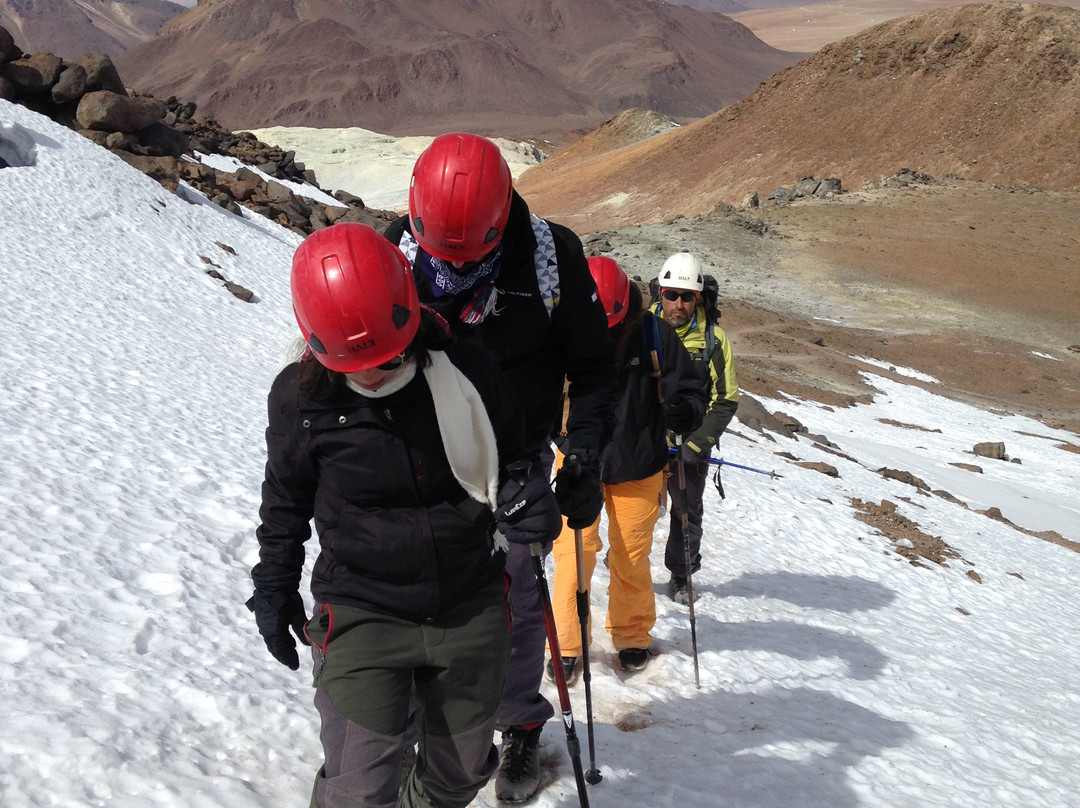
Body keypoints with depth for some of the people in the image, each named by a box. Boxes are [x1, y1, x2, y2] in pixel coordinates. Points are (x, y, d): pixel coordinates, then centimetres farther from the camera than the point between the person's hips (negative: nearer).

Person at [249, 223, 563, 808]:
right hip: (361, 614, -2)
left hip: (470, 610, 2)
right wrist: (274, 587, 12)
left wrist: (526, 492, -14)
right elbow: (285, 501, 7)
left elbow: (511, 453, 8)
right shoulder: (300, 398, -11)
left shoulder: (467, 375, -11)